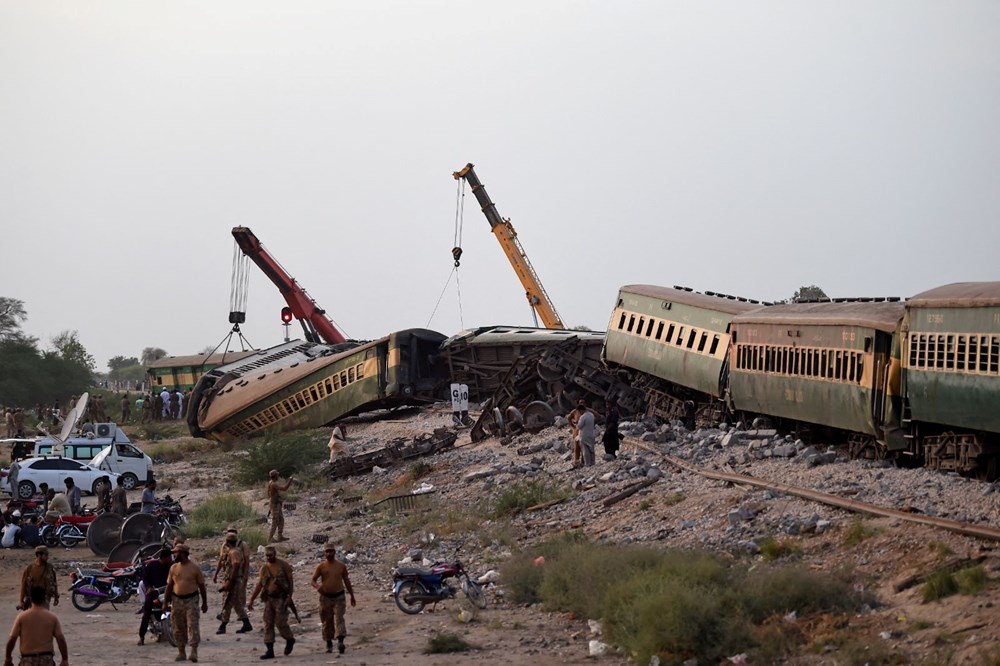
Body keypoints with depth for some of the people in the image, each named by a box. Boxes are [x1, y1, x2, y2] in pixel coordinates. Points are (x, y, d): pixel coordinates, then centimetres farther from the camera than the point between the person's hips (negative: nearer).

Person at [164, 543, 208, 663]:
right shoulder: (174, 568, 7)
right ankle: (181, 652, 14)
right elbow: (169, 585, 13)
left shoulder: (195, 568, -3)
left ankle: (194, 651, -15)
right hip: (177, 600, 4)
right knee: (178, 627, 5)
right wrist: (165, 602, 8)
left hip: (191, 600, -4)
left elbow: (202, 586, 1)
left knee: (192, 625, -12)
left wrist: (204, 603, 1)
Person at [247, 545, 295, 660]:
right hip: (269, 599, 5)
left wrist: (290, 596, -14)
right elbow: (259, 585, 12)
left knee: (280, 622, -9)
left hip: (281, 598, -5)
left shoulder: (283, 565, -3)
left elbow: (290, 581, -5)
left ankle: (290, 640, 20)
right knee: (268, 624, 0)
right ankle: (269, 650, 2)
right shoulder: (264, 568, 9)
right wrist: (251, 600, 8)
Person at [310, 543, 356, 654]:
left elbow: (346, 581, 16)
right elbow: (312, 580, -1)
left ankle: (340, 641, -27)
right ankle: (329, 643, 17)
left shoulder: (341, 566, 5)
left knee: (339, 618, -15)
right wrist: (317, 586, -25)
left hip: (339, 596, -1)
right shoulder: (321, 566, 1)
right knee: (327, 621, 6)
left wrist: (352, 595, 21)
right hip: (326, 597, 1)